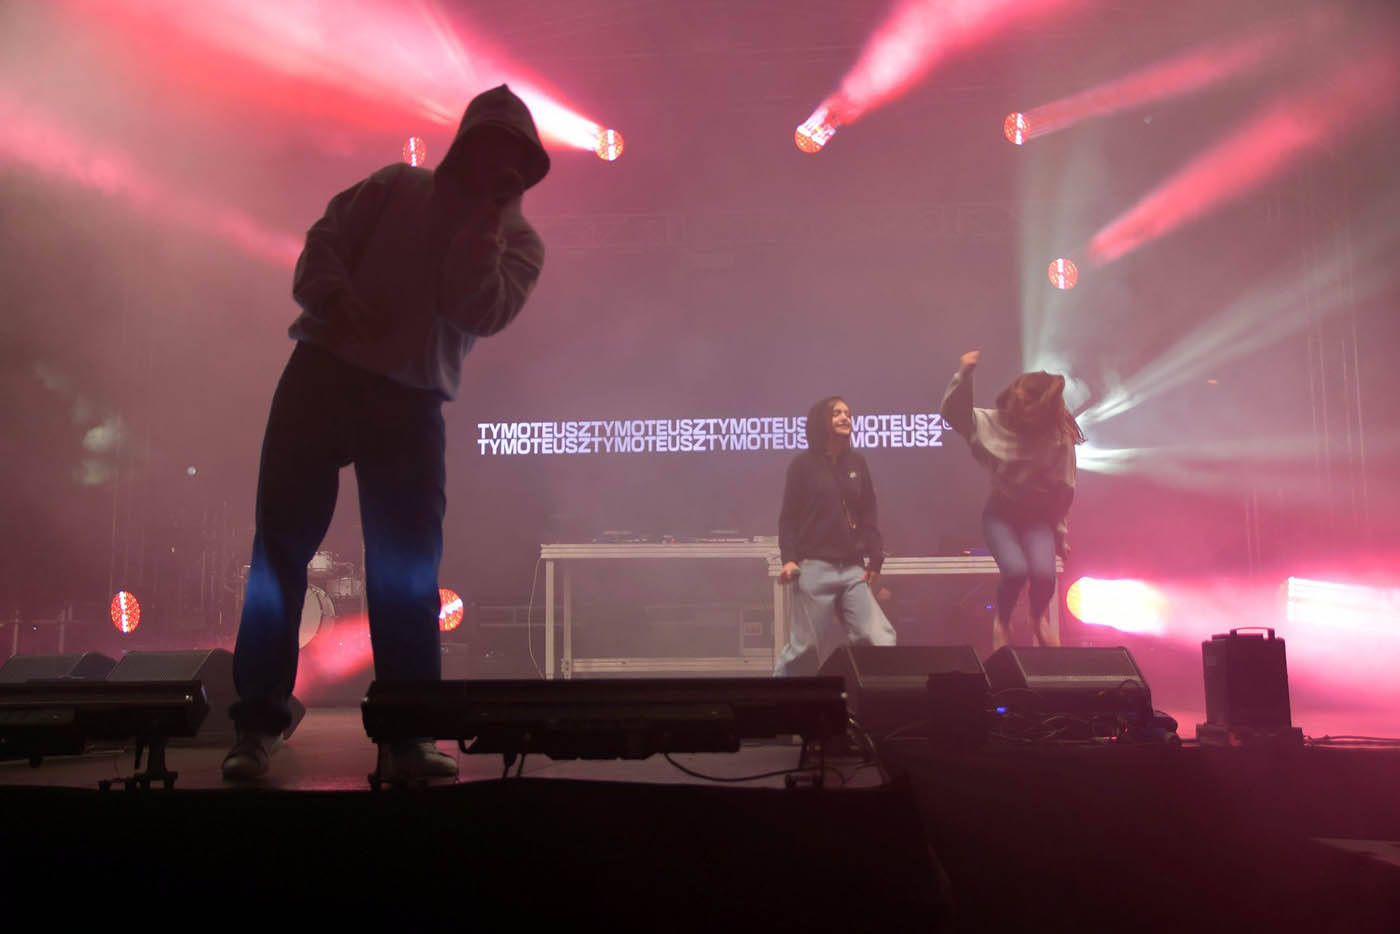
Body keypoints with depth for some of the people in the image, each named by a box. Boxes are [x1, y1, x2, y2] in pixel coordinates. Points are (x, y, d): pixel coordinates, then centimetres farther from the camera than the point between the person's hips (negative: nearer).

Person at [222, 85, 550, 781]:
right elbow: (324, 240, 7)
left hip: (410, 406, 0)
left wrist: (484, 220, -10)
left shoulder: (519, 242, 7)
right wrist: (332, 298, -12)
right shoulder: (396, 187, 12)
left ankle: (408, 734, 6)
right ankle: (257, 722, 9)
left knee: (408, 570, -3)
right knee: (280, 547, -1)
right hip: (322, 375, 1)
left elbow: (477, 312, -9)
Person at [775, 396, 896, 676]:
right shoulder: (803, 464, 1)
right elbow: (789, 516, 0)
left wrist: (875, 558, 1)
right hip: (815, 568, -4)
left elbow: (868, 516, 12)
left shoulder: (857, 463, 13)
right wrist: (789, 557, -12)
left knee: (881, 640, -5)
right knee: (806, 644, 0)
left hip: (853, 569, 4)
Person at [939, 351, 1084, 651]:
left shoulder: (1058, 438, -14)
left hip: (1039, 517, 0)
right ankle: (1002, 622, 9)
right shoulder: (994, 423, -10)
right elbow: (952, 411, -4)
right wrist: (964, 374, -19)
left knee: (1043, 573, -23)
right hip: (1000, 514, 0)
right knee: (1015, 570, -25)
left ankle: (1039, 619, 15)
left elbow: (1063, 491, -5)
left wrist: (1060, 533, 2)